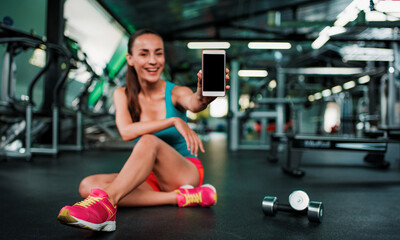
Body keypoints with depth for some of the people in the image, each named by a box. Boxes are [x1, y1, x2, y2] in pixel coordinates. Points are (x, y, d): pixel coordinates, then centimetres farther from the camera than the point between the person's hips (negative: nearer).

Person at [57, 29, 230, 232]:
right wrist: (173, 121, -33)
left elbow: (194, 104, -35)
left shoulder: (176, 93, -9)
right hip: (150, 177, 4)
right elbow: (126, 132, -21)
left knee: (149, 141, -32)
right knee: (88, 185, -21)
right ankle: (180, 197, -28)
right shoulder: (123, 95, -1)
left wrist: (203, 98, -61)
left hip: (185, 173, -4)